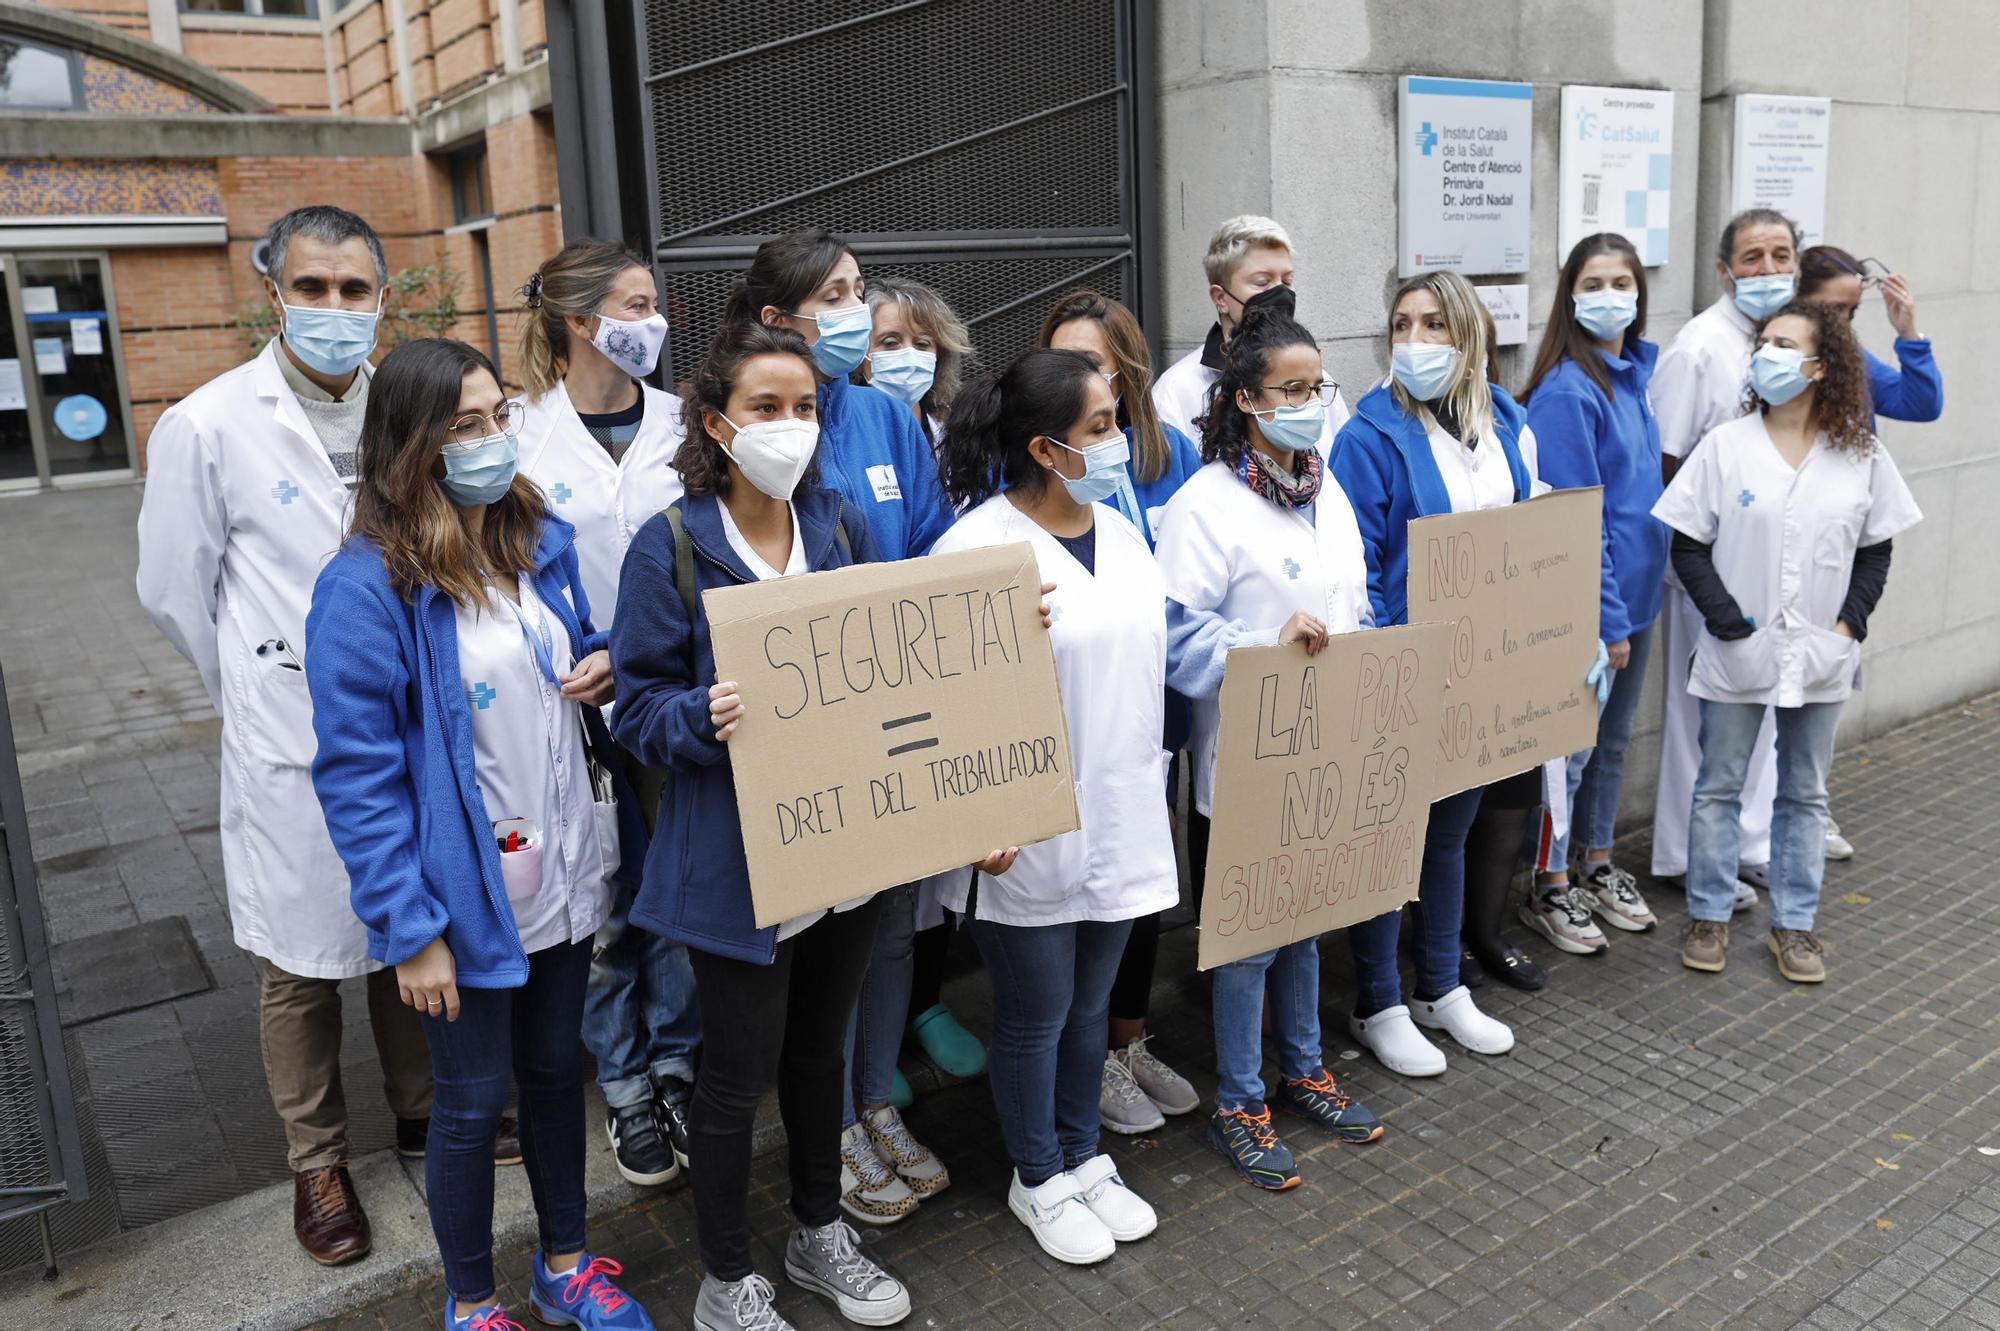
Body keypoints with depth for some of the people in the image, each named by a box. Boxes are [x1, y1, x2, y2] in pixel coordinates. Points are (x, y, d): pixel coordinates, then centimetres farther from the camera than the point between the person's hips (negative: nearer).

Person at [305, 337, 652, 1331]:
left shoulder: (541, 541, 1)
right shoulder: (365, 587, -19)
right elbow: (358, 775, -18)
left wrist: (602, 665, -8)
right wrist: (410, 931, -18)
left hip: (566, 875, 6)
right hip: (469, 894, -6)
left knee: (556, 1069, 22)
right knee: (472, 1101, 12)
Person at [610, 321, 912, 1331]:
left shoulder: (842, 525, 3)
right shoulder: (671, 546, -12)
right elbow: (639, 705, -10)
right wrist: (707, 717, -30)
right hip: (737, 858, -5)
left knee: (819, 1048, 22)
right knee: (738, 1074, 9)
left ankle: (820, 1232, 44)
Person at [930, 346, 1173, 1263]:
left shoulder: (1119, 533, 8)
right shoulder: (978, 546, -16)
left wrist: (1154, 787, 17)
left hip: (1121, 822, 6)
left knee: (1091, 1004, 20)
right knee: (1036, 1014, 10)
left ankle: (1083, 1158, 39)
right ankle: (1038, 1183, 32)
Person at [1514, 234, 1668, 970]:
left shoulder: (1641, 371, 7)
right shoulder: (1566, 392, -17)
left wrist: (1628, 608, 11)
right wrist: (1606, 616, -17)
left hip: (1636, 593, 8)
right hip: (1587, 605, -8)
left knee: (1613, 740, 19)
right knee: (1568, 748, 4)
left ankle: (1599, 864, 34)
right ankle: (1547, 886, 18)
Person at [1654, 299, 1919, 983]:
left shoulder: (1862, 457, 0)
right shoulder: (1726, 445, -7)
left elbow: (1876, 550, 6)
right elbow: (1689, 544, -6)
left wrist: (1849, 623, -6)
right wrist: (1727, 620, -14)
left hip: (1821, 655, 2)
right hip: (1736, 652, -2)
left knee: (1805, 793, 13)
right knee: (1719, 786, 9)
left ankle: (1794, 924, 26)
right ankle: (1709, 915, 23)